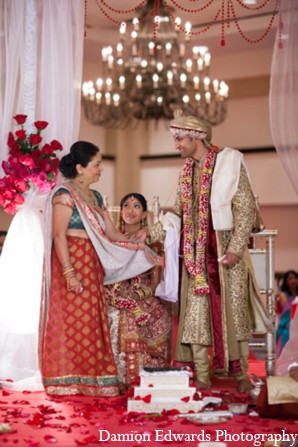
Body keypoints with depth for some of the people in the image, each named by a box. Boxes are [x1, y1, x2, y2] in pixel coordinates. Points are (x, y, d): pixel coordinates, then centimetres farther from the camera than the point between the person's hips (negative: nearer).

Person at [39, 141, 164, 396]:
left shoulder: (94, 197, 16)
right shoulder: (65, 194, -8)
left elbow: (111, 233, 16)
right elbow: (58, 235, -14)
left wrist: (145, 254, 12)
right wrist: (68, 272, -22)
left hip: (92, 266, 8)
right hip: (72, 263, -8)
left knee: (92, 322, 7)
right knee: (73, 319, -6)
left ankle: (89, 379, 12)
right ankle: (69, 381, 1)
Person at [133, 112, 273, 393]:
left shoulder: (228, 163, -5)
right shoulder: (188, 171, 13)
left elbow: (246, 209, -10)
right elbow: (179, 215, 16)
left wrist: (236, 248, -16)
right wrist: (151, 232, 5)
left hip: (225, 249, -5)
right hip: (196, 252, 5)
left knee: (232, 309, -1)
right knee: (196, 312, 2)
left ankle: (241, 374, 10)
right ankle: (202, 377, 7)